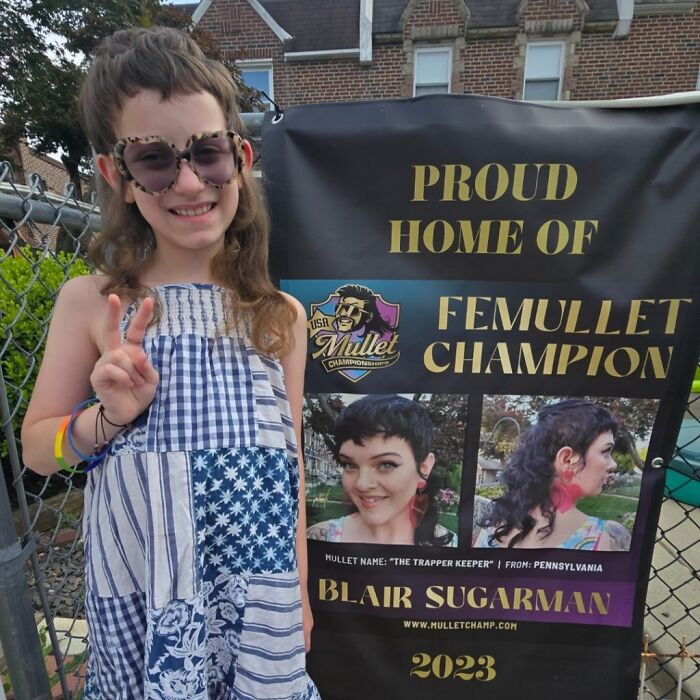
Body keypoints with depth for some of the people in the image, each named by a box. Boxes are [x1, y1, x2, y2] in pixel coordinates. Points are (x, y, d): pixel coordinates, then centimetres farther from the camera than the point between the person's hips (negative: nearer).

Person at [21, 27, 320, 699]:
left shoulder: (280, 315, -7)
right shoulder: (92, 302, -8)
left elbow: (288, 464, 0)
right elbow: (36, 449, 2)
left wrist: (299, 593, 8)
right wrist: (109, 417, -20)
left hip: (254, 579, 1)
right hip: (138, 590, 1)